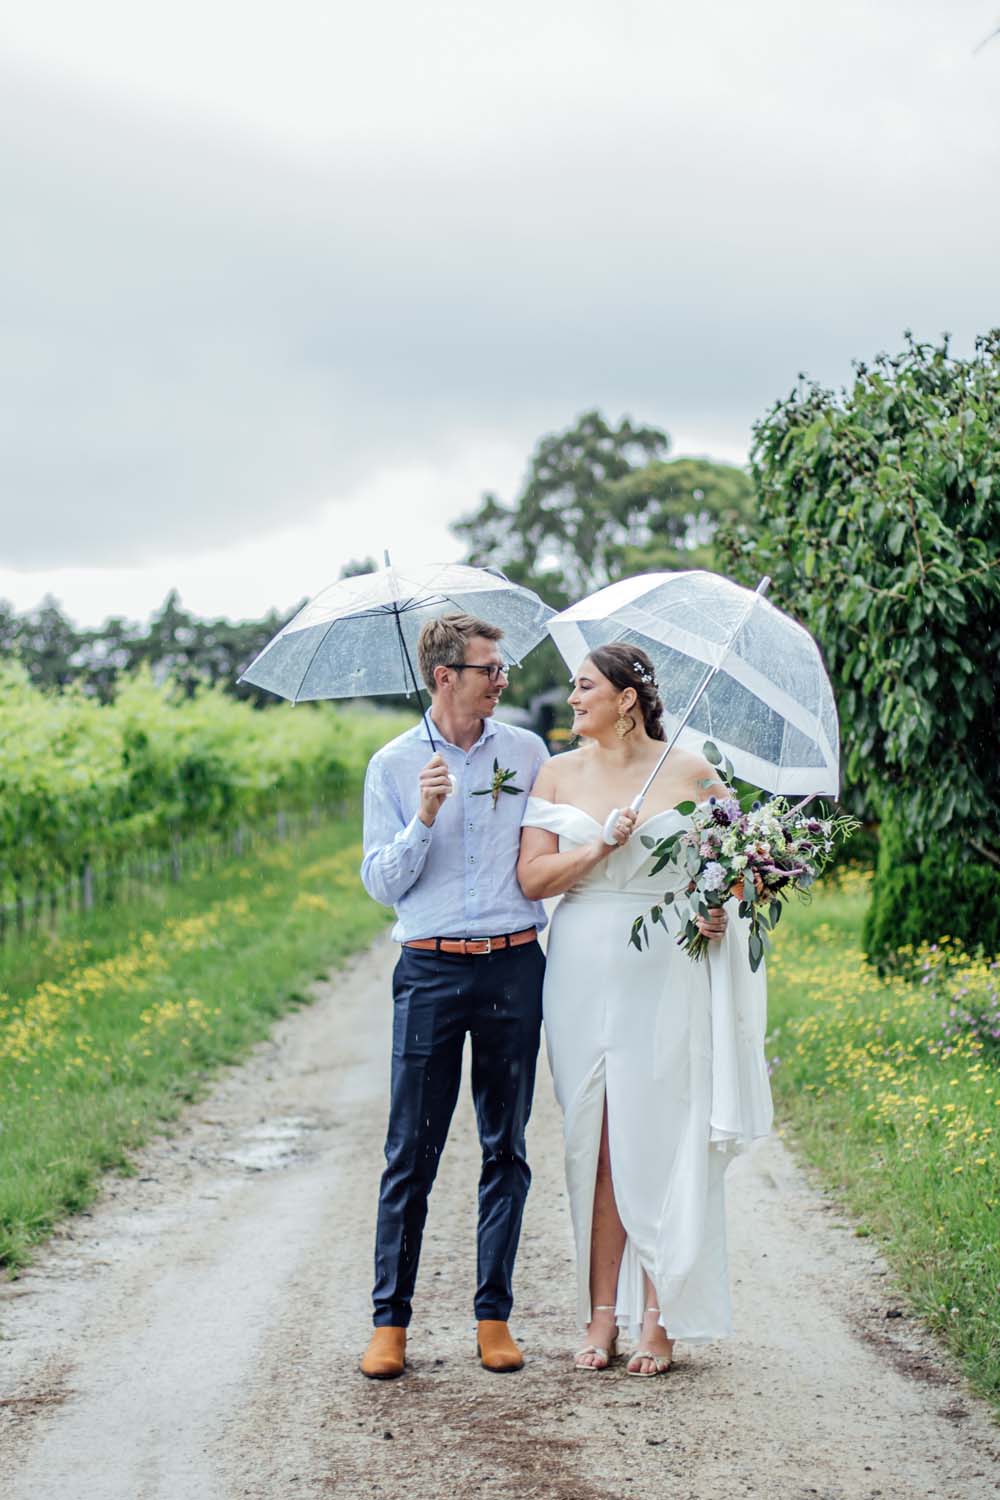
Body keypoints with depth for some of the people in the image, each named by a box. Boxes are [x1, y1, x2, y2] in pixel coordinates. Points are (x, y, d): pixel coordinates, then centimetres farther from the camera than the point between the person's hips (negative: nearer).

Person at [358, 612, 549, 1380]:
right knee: (412, 1151, -1)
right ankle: (390, 1321, 7)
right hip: (432, 970, -2)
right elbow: (382, 882, 2)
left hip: (515, 967, 2)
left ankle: (494, 1315, 14)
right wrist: (424, 819, -13)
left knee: (506, 1148, 6)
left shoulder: (528, 753, 8)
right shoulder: (394, 764, 4)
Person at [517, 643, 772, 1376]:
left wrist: (720, 903, -12)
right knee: (594, 1143, 3)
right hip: (584, 972, 2)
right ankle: (603, 1317, 9)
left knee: (660, 1142, -3)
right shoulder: (559, 773, 8)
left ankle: (660, 1319, 4)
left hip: (665, 973, -2)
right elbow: (531, 877, 1)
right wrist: (599, 847, -14)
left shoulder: (690, 772, 2)